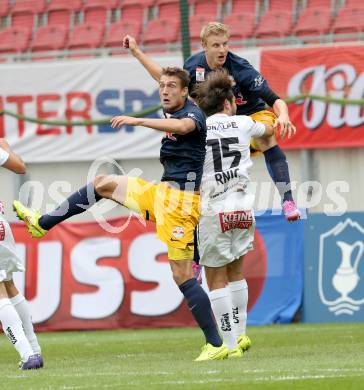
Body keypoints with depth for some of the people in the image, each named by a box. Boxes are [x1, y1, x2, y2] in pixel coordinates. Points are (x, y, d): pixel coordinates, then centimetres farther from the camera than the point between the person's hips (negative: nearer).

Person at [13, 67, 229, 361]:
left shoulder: (193, 113, -11)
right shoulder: (172, 114, 15)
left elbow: (182, 127, -38)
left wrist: (137, 121, -42)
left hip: (180, 199, -9)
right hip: (161, 192, 9)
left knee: (183, 275, -12)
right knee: (104, 184, 17)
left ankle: (216, 345, -11)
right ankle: (42, 223, 29)